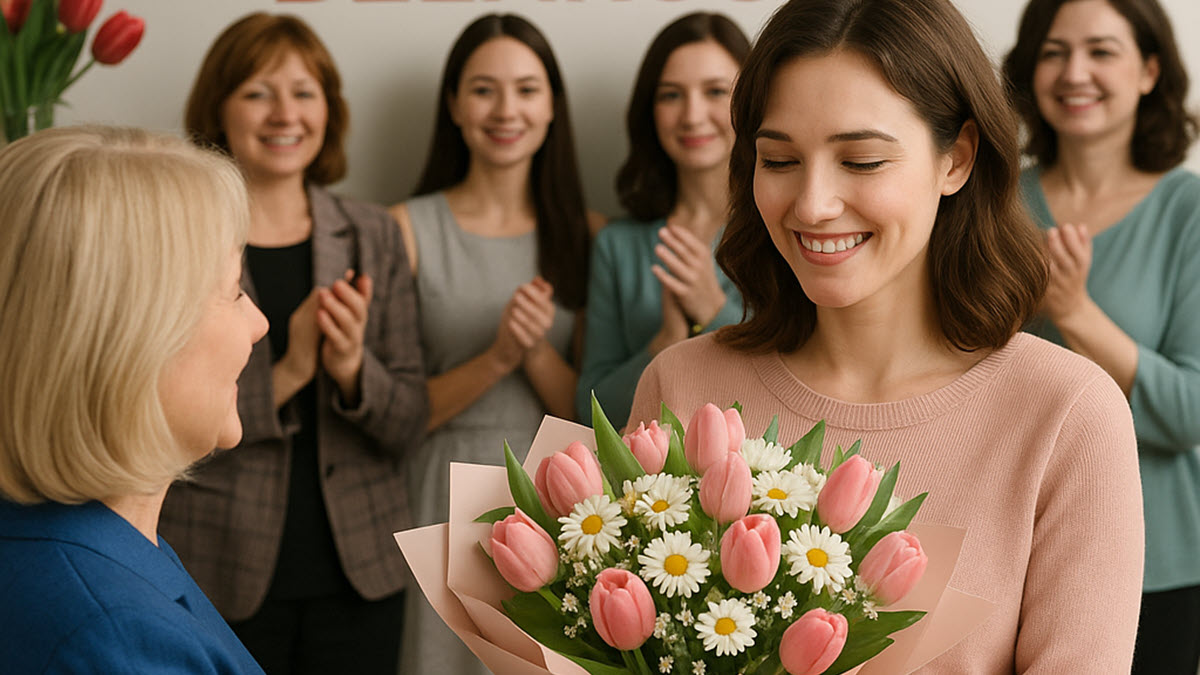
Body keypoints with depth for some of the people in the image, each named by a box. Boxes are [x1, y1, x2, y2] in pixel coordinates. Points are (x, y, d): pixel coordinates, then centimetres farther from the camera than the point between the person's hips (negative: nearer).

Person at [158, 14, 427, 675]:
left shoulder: (373, 236, 5)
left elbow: (408, 426, 3)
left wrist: (353, 370, -16)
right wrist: (285, 376, -20)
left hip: (359, 573, 3)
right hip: (221, 575, -3)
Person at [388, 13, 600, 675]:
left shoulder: (586, 235, 4)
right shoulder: (409, 229, -3)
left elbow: (590, 415, 1)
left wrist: (537, 352, -17)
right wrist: (498, 358, -19)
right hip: (443, 502, -2)